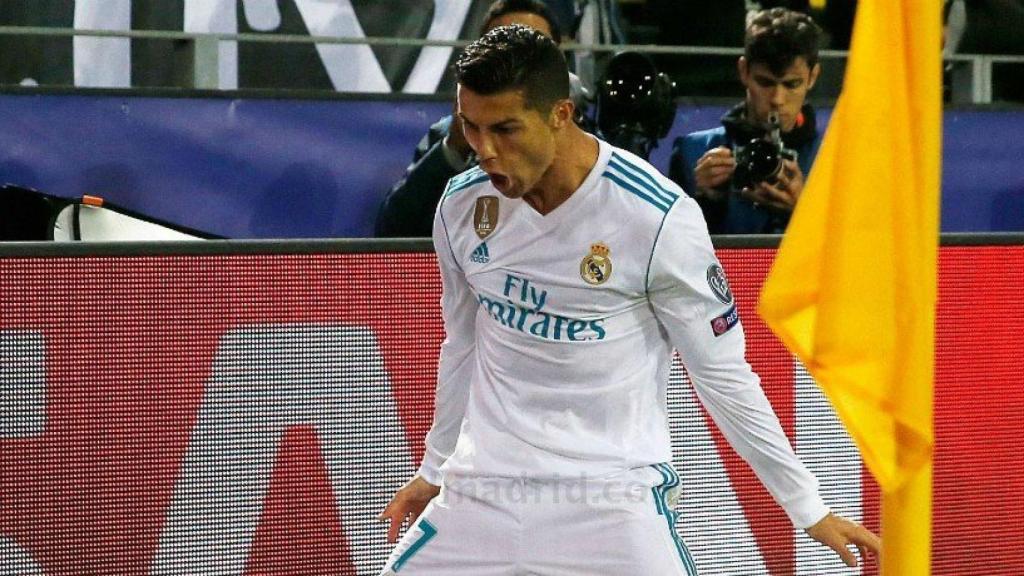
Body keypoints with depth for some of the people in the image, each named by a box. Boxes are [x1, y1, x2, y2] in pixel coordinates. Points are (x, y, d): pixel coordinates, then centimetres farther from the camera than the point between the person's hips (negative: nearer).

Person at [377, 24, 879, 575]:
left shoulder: (659, 218, -15)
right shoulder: (461, 205, 0)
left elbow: (721, 374, -5)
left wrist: (809, 508, -2)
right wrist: (434, 468, 29)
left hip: (614, 501, -4)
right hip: (481, 489, 5)